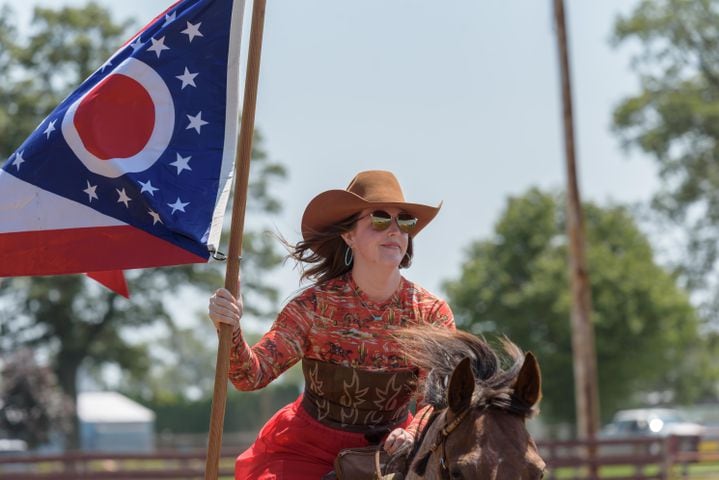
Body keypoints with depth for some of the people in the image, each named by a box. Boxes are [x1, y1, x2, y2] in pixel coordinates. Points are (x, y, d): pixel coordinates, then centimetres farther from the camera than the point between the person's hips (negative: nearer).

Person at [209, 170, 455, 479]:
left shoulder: (432, 313, -5)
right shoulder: (315, 306, -10)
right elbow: (252, 375, -16)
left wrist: (413, 434, -32)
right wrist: (230, 331, -36)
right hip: (308, 450, -1)